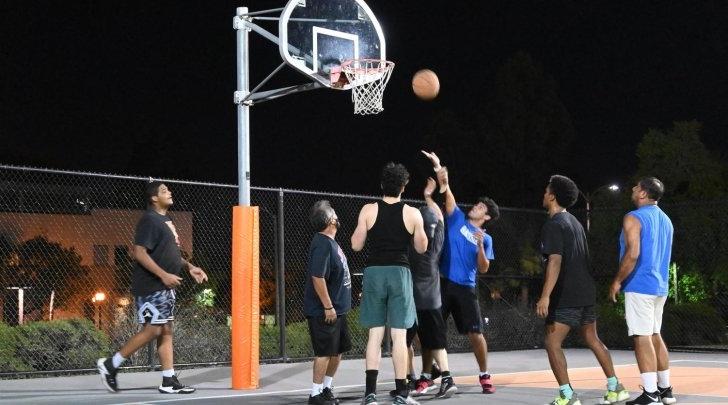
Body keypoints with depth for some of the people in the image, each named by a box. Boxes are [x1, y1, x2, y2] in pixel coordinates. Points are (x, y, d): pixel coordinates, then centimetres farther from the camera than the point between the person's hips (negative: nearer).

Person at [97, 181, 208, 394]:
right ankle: (110, 365, 0)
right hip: (151, 286, -10)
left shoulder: (166, 220, 16)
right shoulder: (149, 220, -14)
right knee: (153, 330, -10)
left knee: (166, 330, 7)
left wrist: (189, 267, 16)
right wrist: (164, 275, -25)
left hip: (165, 287, 10)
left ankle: (169, 381, 8)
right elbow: (139, 253, -22)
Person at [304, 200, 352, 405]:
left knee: (338, 350, 16)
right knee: (325, 352, -4)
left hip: (337, 309, 10)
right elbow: (317, 277, -25)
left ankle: (327, 388, 27)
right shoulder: (322, 244, -20)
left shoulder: (331, 242, 12)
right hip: (323, 311, -10)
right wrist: (328, 307, -23)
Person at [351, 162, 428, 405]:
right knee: (399, 336, 2)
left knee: (375, 335, 5)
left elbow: (356, 245, 3)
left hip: (374, 272, 1)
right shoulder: (412, 214, -1)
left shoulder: (368, 211, 0)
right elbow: (421, 248, 7)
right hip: (399, 273, -1)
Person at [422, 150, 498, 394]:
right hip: (442, 283, 0)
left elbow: (483, 269, 0)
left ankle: (484, 376, 14)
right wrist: (439, 169, -18)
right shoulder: (457, 219, 9)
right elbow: (447, 193, -4)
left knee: (475, 333, -1)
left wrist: (480, 246, -15)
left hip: (466, 288, 0)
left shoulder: (486, 239, 8)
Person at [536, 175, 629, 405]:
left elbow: (555, 261, -23)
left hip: (567, 297, -9)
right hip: (586, 292, 9)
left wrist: (545, 296, -28)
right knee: (592, 340, 16)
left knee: (552, 343, -6)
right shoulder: (575, 222, 17)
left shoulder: (553, 225, -12)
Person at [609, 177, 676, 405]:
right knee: (655, 336, 16)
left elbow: (632, 254, -21)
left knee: (642, 338, -8)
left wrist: (617, 281, -13)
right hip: (660, 286, 9)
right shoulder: (665, 220, 16)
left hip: (640, 286, -8)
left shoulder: (634, 218, -11)